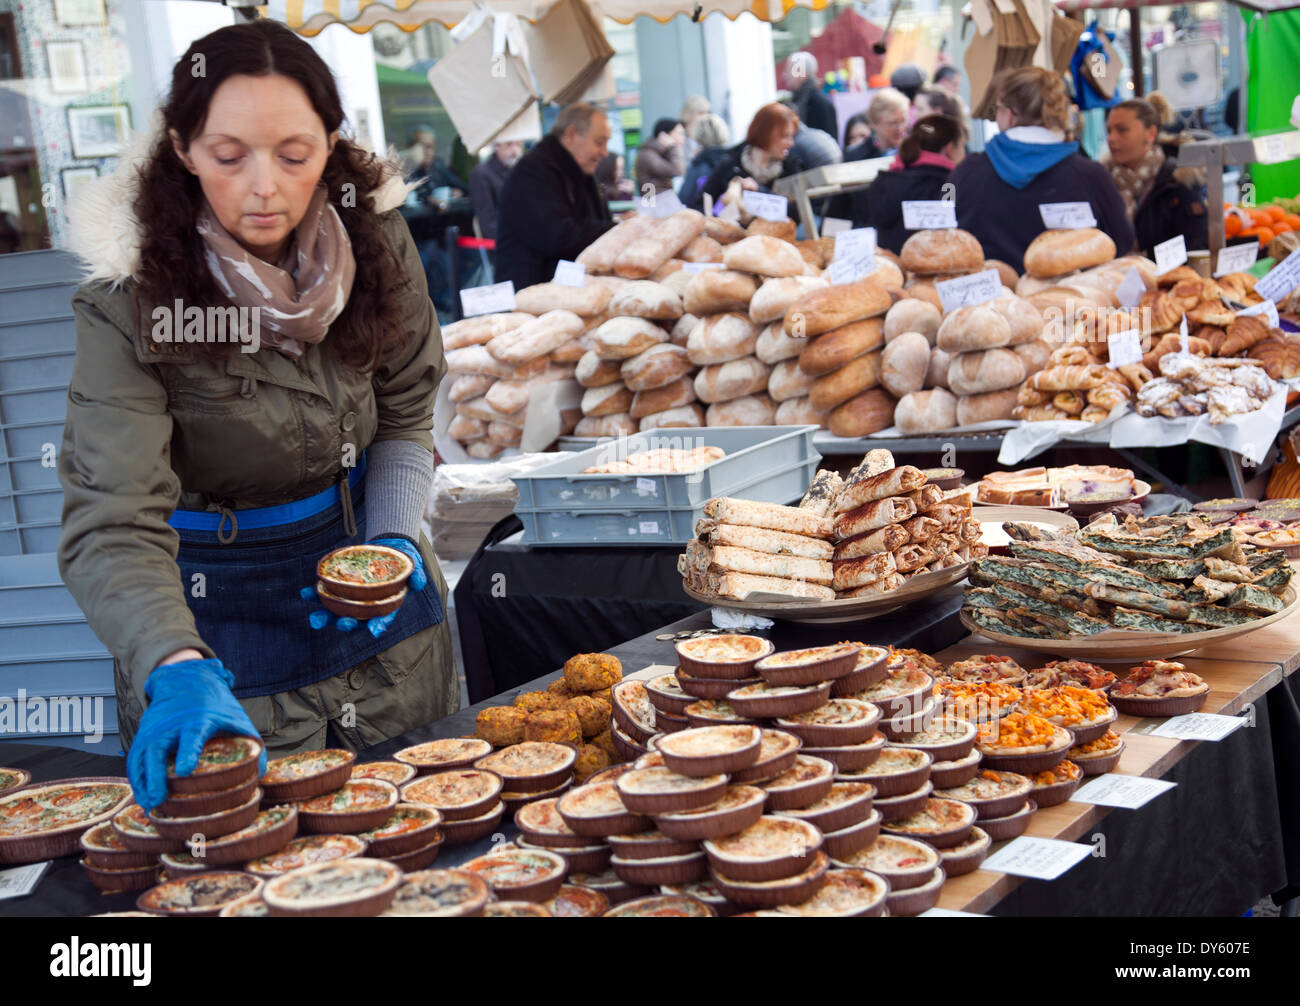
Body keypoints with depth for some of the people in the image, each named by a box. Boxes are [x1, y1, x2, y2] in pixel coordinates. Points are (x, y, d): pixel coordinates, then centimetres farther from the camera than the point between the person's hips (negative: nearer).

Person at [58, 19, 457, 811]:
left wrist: (396, 540, -14)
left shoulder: (373, 234, -12)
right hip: (223, 615, -4)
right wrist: (178, 669, -47)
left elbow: (405, 417, 3)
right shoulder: (131, 303, -23)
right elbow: (112, 528, -30)